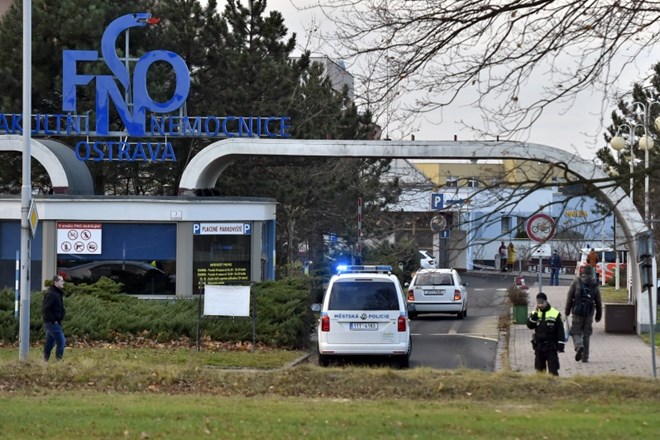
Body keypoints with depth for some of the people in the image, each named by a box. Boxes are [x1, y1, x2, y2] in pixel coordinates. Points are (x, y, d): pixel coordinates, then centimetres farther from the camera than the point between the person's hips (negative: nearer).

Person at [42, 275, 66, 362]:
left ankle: (45, 361, 14)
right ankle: (58, 360, -9)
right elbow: (45, 309, -22)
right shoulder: (51, 294, -16)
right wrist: (53, 320, -20)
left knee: (50, 343, 11)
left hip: (54, 323, 10)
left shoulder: (58, 293, 16)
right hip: (52, 323, -10)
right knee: (61, 341, -11)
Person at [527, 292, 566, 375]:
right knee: (539, 369, 9)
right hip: (538, 346, 4)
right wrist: (535, 313, -16)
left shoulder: (555, 314, -6)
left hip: (551, 347, -4)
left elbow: (560, 331, -5)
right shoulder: (535, 313, 6)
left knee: (553, 369, -5)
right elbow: (530, 325, -9)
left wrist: (560, 346, -9)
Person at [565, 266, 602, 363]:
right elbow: (598, 302, 8)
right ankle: (585, 357, 11)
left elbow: (569, 298, -2)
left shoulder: (576, 282, 0)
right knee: (587, 334, 11)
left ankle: (578, 345, -26)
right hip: (589, 312, 2)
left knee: (576, 331, 4)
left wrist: (567, 312, 6)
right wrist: (598, 315, 17)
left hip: (577, 311, -2)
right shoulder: (594, 284, 6)